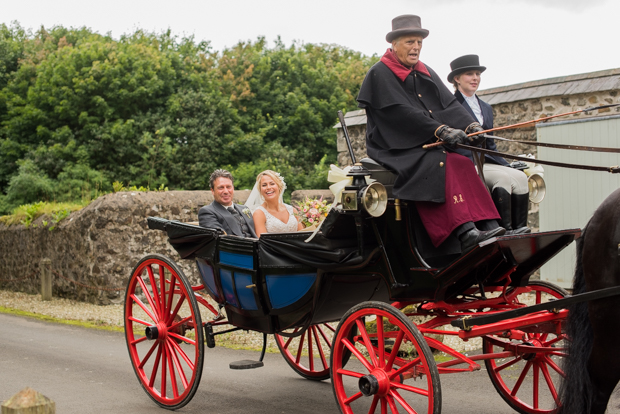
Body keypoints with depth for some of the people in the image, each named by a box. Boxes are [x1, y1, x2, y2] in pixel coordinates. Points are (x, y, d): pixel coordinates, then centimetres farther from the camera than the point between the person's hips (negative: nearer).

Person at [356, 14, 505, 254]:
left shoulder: (425, 73, 20)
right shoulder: (380, 74, -3)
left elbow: (449, 104, 9)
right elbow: (402, 113, -16)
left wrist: (470, 125, -11)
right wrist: (441, 130, -26)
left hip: (428, 146, 7)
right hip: (398, 150, -7)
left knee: (464, 165, -19)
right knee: (443, 165, -31)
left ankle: (488, 225, -29)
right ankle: (466, 232, -41)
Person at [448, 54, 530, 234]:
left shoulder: (486, 108, 24)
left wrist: (508, 166, 9)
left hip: (485, 163, 7)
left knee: (520, 176, -17)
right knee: (503, 177, -28)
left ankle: (519, 227, -25)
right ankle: (505, 229, -28)